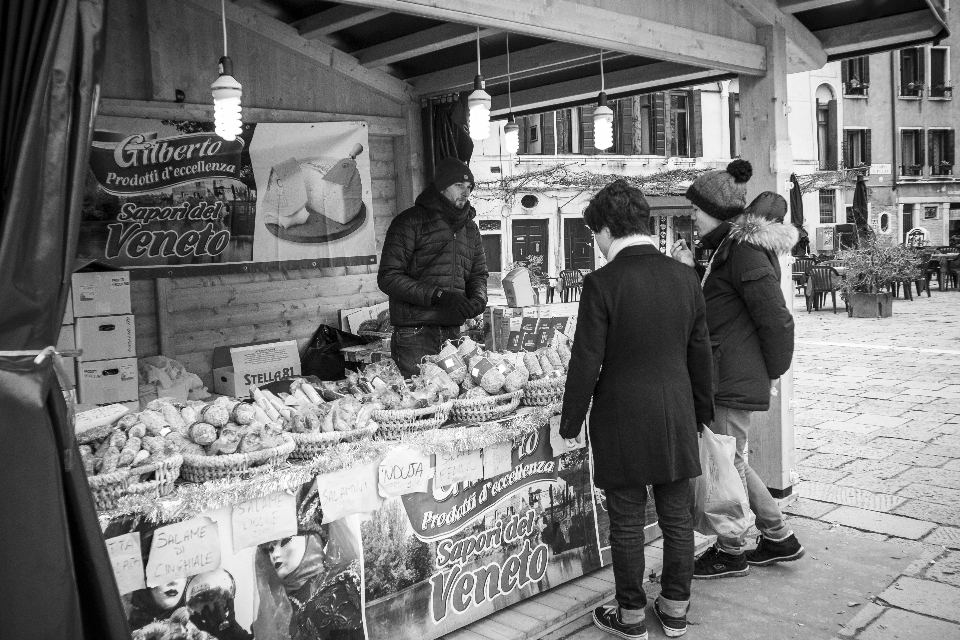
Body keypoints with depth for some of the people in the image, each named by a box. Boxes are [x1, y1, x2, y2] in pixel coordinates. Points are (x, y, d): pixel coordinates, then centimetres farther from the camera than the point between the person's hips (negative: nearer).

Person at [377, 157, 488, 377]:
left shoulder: (470, 229, 18)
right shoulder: (411, 221, -4)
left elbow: (478, 274, 19)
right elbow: (388, 277, -11)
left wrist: (478, 299, -5)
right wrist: (438, 295, -19)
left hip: (453, 333, 6)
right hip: (415, 333, -5)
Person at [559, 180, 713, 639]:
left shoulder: (602, 283, -14)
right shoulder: (684, 277, 1)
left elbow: (585, 363, -13)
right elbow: (700, 355, 7)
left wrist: (570, 425, -3)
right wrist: (702, 412, 19)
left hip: (622, 421, -5)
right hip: (676, 418, 5)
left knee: (627, 523, 8)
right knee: (677, 518, 15)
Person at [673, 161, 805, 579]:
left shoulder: (744, 251, -18)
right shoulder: (726, 248, 13)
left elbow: (776, 319, -20)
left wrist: (773, 370, -8)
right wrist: (691, 271, 6)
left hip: (735, 380, -10)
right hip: (723, 376, 10)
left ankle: (731, 553, 22)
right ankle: (778, 538, 32)